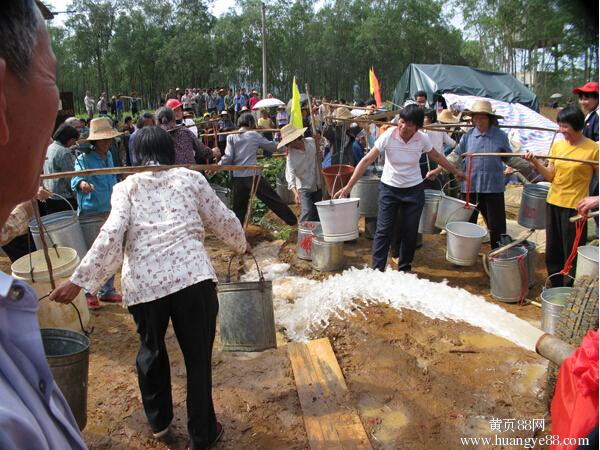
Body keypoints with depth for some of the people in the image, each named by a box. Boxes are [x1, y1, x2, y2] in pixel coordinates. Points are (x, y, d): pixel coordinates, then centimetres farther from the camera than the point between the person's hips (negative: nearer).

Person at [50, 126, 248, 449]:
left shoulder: (126, 187, 11)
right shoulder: (190, 178, 12)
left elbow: (111, 236, -4)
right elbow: (223, 221, 16)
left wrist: (79, 280, -2)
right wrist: (241, 245, 35)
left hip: (143, 282, 1)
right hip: (193, 276, -1)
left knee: (151, 350, 26)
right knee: (198, 357, 13)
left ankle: (159, 421, 45)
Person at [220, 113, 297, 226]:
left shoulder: (231, 137, 6)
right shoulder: (254, 135, 4)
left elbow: (228, 157, -5)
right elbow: (272, 147, 12)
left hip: (236, 178, 2)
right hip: (253, 175, -2)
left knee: (239, 208, 12)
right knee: (273, 200, 6)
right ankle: (293, 221, 12)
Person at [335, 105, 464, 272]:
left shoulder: (422, 139, -11)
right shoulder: (388, 136, -18)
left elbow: (437, 157, 9)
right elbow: (366, 161, -19)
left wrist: (455, 171, 19)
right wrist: (349, 186, -24)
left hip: (414, 190, 2)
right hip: (389, 189, -2)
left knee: (410, 232, 8)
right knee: (383, 230, -4)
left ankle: (405, 269, 25)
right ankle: (377, 270, 5)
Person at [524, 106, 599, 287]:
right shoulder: (557, 145, 5)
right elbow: (550, 176, 3)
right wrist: (536, 162, -12)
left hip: (575, 206, -5)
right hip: (553, 203, 5)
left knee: (572, 253, 3)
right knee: (553, 251, 14)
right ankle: (556, 288, 30)